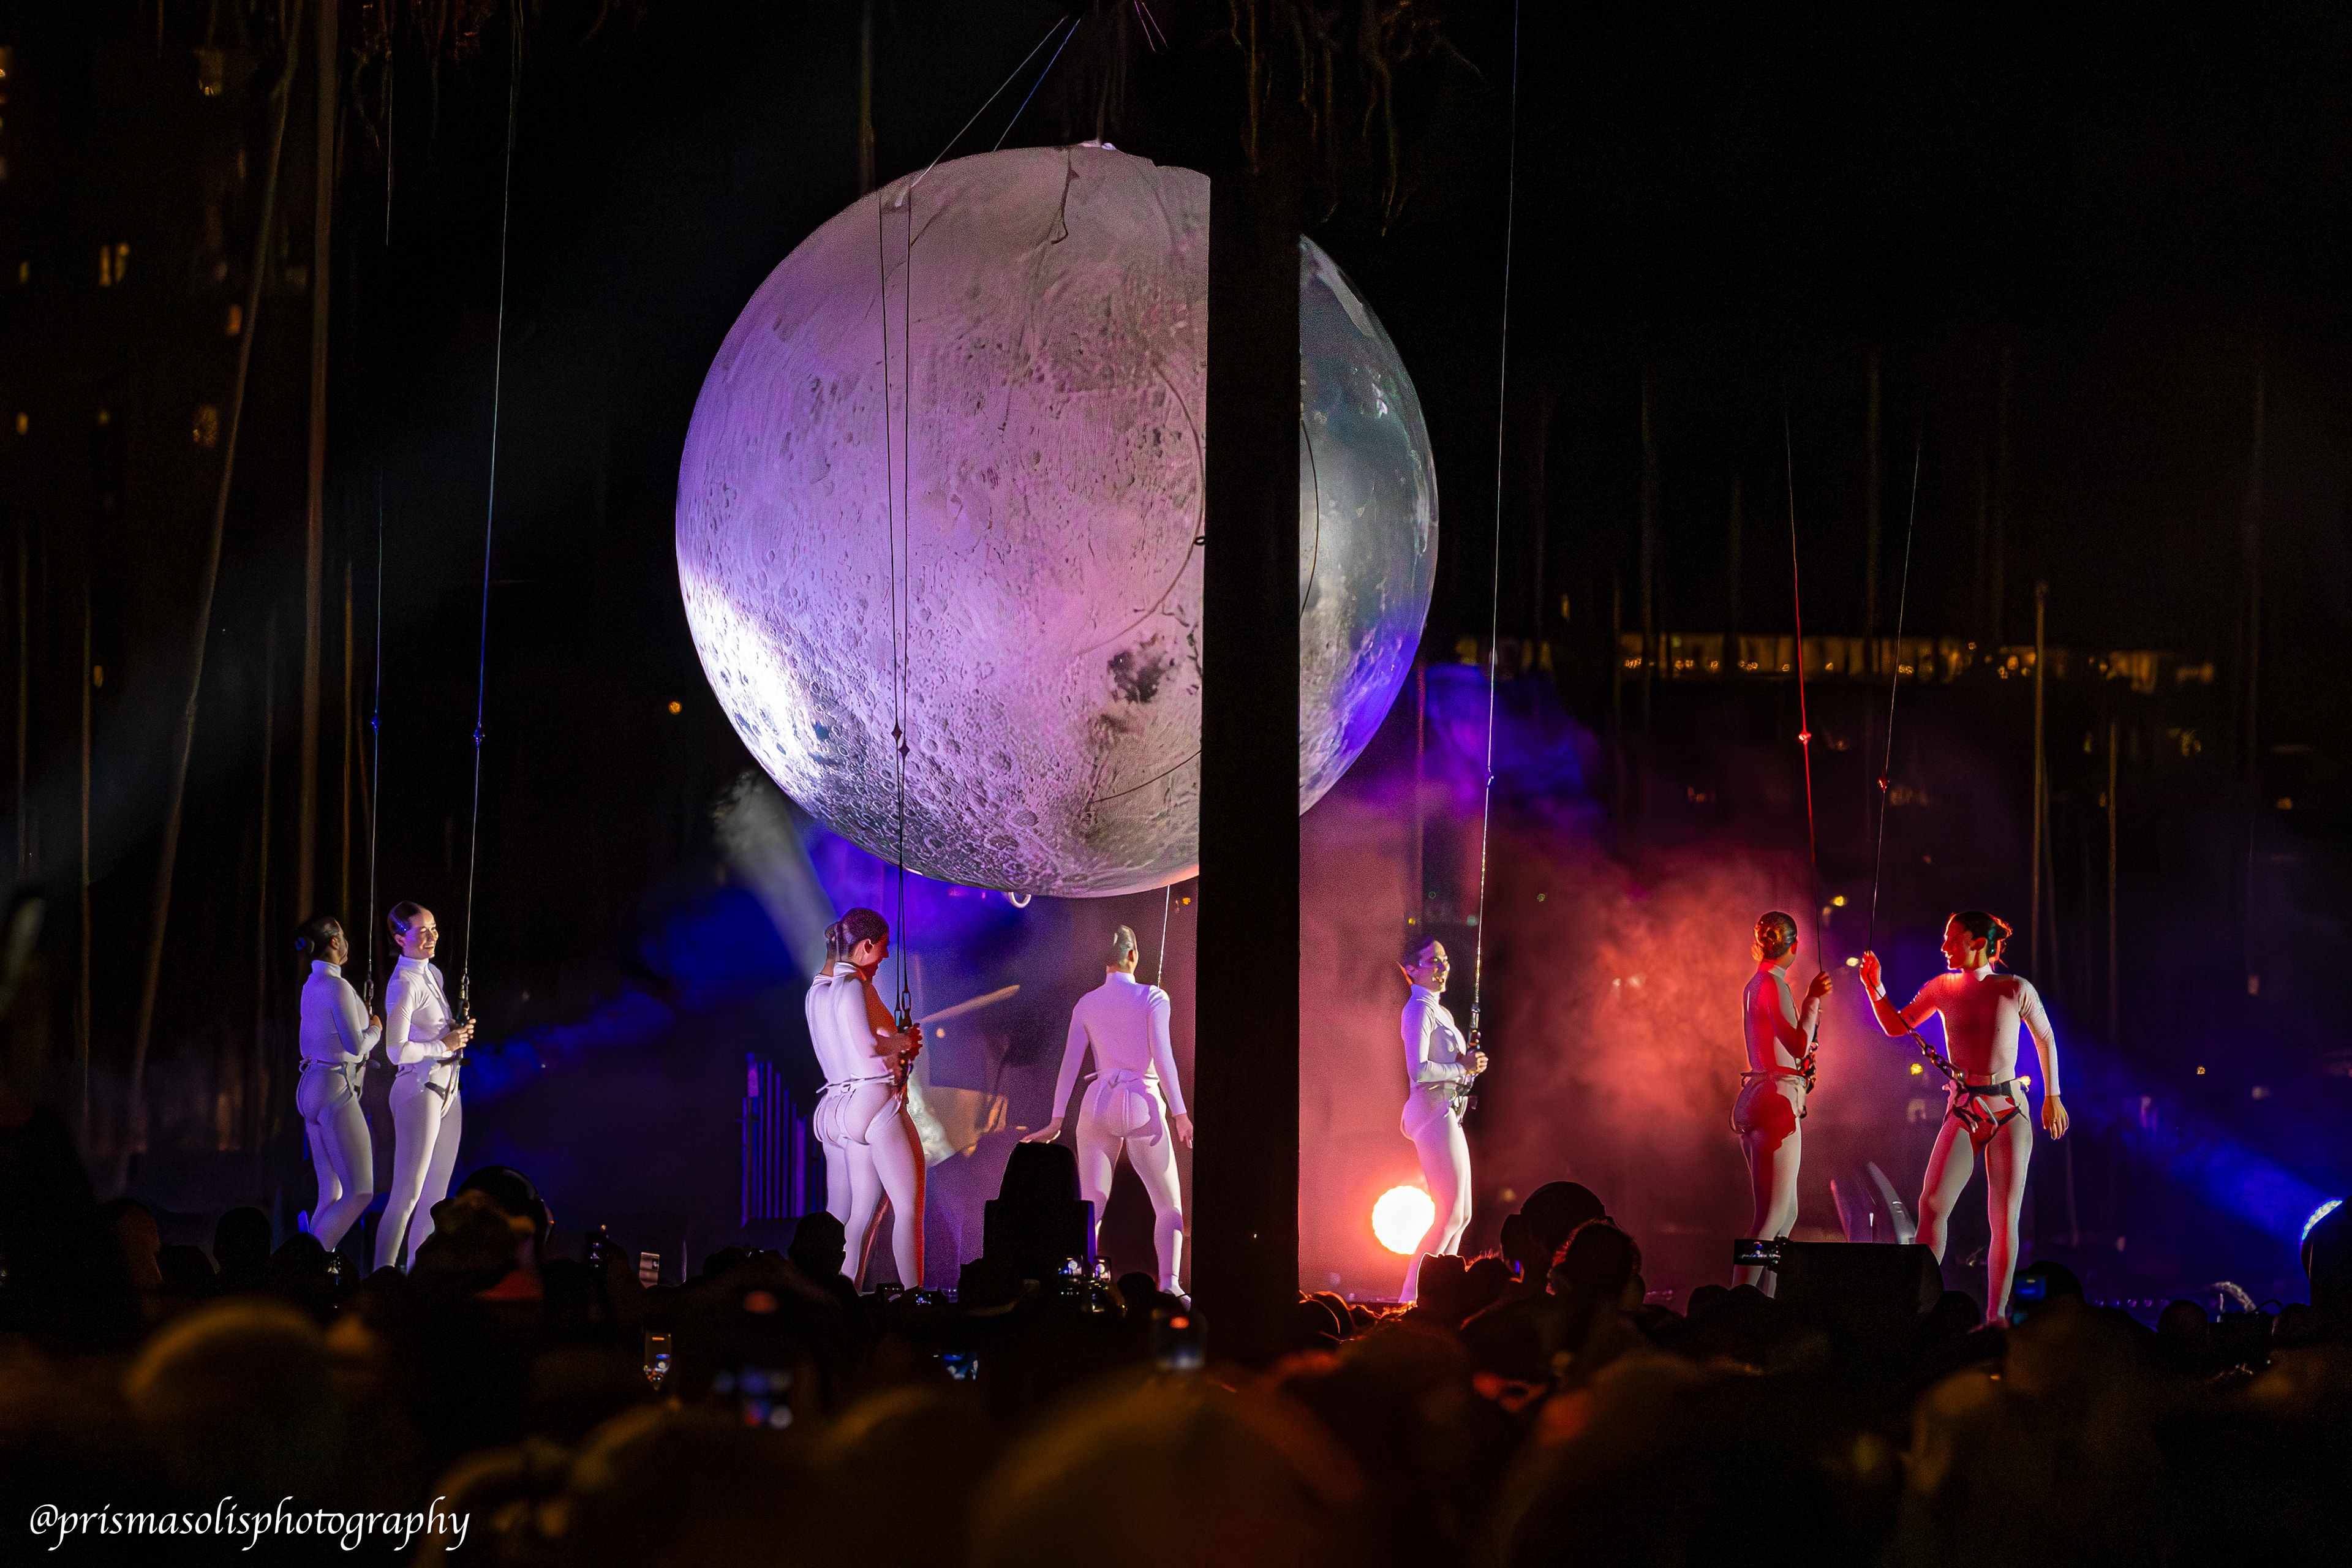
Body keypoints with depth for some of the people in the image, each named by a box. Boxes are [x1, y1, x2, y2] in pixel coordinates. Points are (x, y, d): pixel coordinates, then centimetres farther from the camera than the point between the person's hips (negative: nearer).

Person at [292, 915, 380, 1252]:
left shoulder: (312, 986, 13)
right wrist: (376, 1029, 3)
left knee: (331, 1194, 8)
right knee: (360, 1192, -9)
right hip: (335, 1089, -9)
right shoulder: (337, 987, -14)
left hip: (311, 1085, 9)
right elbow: (356, 1045, -17)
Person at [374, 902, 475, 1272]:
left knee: (436, 1193, 12)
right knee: (407, 1194, -10)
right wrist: (444, 1044, -15)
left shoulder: (434, 974, 13)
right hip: (419, 1089, -9)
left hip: (448, 1088, 9)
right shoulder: (403, 985, -15)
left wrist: (459, 1031, 7)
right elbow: (397, 1051, -22)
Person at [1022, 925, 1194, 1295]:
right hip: (1144, 1109, -3)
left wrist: (1057, 1122, 5)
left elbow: (1069, 1063, 4)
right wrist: (1180, 1115, -14)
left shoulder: (1086, 1005, 9)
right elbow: (1162, 1056, -12)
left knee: (1091, 1207, 2)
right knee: (1169, 1206, 6)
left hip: (1099, 1107, 3)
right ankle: (1169, 1281, -18)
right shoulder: (1153, 998, -3)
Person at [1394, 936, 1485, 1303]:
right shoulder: (1419, 1009, -11)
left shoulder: (1439, 1010, 20)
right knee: (1450, 1214, -13)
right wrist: (1463, 1067, -14)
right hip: (1434, 1111, -10)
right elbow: (1418, 1070, -22)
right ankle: (1411, 1297, -12)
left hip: (1448, 1114, 10)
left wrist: (1469, 1061, 8)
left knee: (1461, 1216, 12)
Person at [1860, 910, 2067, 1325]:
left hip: (2009, 1110, -2)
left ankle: (1996, 1317, 4)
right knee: (1932, 1205, -14)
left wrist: (2052, 1097, 13)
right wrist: (1875, 986, -2)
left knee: (2005, 1217, -2)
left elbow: (2045, 1039, 11)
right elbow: (1896, 1026, 13)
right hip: (1963, 1113, 2)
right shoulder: (1943, 988, 5)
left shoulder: (2016, 989, -2)